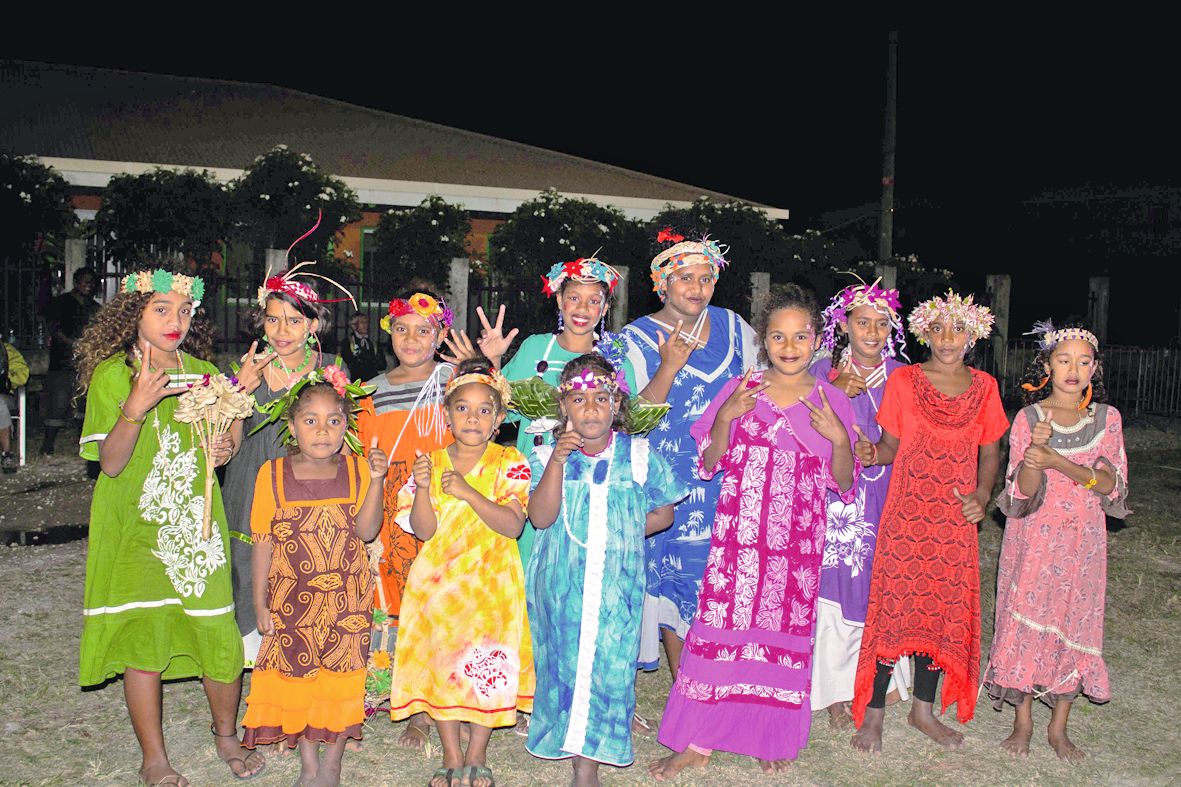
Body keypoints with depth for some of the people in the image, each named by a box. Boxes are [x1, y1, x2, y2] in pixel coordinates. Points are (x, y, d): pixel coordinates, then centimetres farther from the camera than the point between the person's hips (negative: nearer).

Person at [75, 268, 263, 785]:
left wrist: (226, 449, -4)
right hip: (136, 528, -3)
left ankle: (225, 734, 26)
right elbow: (111, 463, -10)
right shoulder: (112, 374, -4)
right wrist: (136, 407, -26)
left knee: (220, 636, 0)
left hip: (197, 524, 3)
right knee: (143, 640, -3)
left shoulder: (204, 373, 8)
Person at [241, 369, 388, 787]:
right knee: (297, 677, 8)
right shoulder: (272, 474, -5)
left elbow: (366, 530, -13)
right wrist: (260, 604, -2)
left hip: (347, 598, 0)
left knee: (343, 679, 6)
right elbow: (263, 543, -2)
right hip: (291, 598, 0)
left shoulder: (356, 470, -3)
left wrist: (376, 481, -24)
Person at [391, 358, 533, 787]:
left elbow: (513, 525, -16)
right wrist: (422, 487, -23)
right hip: (438, 581, 2)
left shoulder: (509, 462, -5)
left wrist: (468, 492, -26)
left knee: (488, 665, 2)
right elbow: (423, 530, -6)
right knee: (440, 663, 5)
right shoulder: (432, 462, 0)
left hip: (491, 582, -2)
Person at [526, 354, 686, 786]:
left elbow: (663, 513, 8)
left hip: (616, 583, -1)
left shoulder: (638, 455, 0)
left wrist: (624, 534, -3)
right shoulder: (548, 455, 0)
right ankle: (570, 740, 27)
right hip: (561, 582, 1)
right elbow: (541, 517, -12)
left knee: (607, 661, -2)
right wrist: (558, 461, -20)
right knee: (562, 658, 7)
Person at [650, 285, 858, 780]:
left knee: (785, 630, 5)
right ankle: (697, 741, 11)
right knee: (720, 625, -1)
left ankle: (773, 738, 23)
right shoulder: (739, 390, 3)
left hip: (797, 540, 0)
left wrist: (839, 440, -15)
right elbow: (710, 463, 4)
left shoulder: (831, 402, 2)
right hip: (738, 534, 0)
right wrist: (726, 418, -13)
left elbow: (843, 484, 4)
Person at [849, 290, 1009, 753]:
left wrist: (982, 495, -3)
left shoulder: (984, 387, 6)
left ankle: (923, 708, 25)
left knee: (946, 610, 8)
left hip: (956, 519, 3)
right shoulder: (903, 381, -2)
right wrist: (871, 454, -21)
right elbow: (892, 445, 1)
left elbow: (990, 453, 12)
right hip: (907, 512, -3)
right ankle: (872, 713, 9)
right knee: (894, 606, -3)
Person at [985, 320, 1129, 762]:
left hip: (1084, 541, 2)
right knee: (1027, 622, 1)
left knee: (1075, 625, 6)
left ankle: (1059, 728, 20)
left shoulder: (1107, 418, 1)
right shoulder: (1028, 418, -5)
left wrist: (1056, 460, -24)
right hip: (1034, 539, -2)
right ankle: (1023, 722, 17)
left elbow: (1112, 485, -9)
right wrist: (1034, 453, -29)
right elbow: (1022, 495, -9)